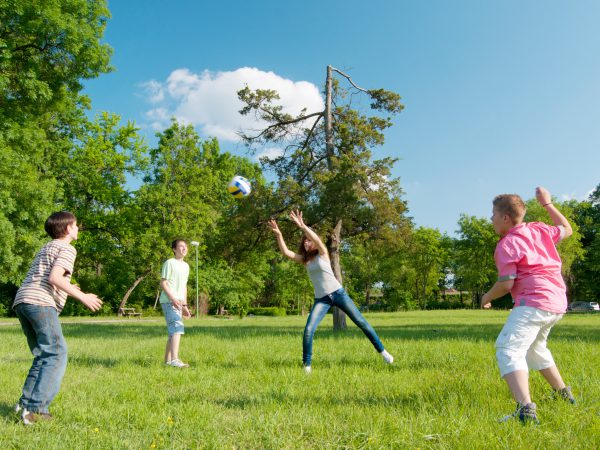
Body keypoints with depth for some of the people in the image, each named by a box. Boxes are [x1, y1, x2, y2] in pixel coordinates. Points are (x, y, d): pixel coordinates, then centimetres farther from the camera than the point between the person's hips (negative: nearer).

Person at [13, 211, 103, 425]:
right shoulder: (67, 248, 2)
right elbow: (54, 278, -13)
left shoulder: (46, 248, 30)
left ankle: (26, 403, 7)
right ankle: (35, 408, -17)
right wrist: (82, 296, -12)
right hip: (41, 303, -9)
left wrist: (68, 288, 33)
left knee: (43, 355, 14)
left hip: (21, 302, 9)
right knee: (56, 354, -8)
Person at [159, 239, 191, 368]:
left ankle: (167, 361, 19)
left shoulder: (186, 266, 19)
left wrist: (185, 306, 19)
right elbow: (163, 283, -11)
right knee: (177, 328, -20)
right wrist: (173, 299, -21)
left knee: (173, 332, 11)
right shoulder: (169, 263, -5)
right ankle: (174, 360, -26)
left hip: (178, 303, 9)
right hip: (169, 301, -9)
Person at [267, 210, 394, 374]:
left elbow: (317, 240, -23)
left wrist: (302, 225, -32)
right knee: (309, 330, -16)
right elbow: (285, 252, -5)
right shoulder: (304, 259, 8)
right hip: (321, 299, 3)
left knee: (361, 322, 0)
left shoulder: (323, 254, -1)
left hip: (338, 293, -2)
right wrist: (278, 234, -16)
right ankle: (307, 365, -5)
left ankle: (382, 352, 12)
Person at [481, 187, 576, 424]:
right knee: (534, 347, 30)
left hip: (534, 302, -9)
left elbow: (507, 284, -14)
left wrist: (487, 297, 5)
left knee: (508, 350, -19)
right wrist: (548, 204, 37)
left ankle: (526, 410, -38)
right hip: (557, 303, 9)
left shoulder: (507, 244, -9)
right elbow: (566, 229, 33)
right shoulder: (538, 229, 13)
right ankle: (564, 393, 42)